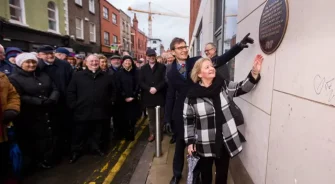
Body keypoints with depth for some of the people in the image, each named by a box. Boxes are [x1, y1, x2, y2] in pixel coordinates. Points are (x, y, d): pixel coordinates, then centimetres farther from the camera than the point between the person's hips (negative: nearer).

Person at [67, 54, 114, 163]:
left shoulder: (106, 77, 8)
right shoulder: (78, 75, 1)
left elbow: (112, 92, 16)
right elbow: (70, 92, 0)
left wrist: (109, 103, 8)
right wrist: (74, 105, -6)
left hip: (100, 112, 2)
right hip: (82, 111, -2)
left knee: (97, 133, 16)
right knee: (80, 134, 8)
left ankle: (96, 148, 34)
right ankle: (76, 151, 25)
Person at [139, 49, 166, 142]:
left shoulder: (162, 67, 2)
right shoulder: (143, 68, 8)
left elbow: (164, 80, -7)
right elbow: (141, 82, 0)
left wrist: (156, 88, -18)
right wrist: (149, 89, -15)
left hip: (160, 96, -2)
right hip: (148, 97, 2)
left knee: (160, 116, 8)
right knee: (151, 117, 12)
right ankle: (152, 133, 24)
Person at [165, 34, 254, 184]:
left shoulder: (197, 62, -4)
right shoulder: (171, 72, 0)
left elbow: (220, 60, -12)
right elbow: (170, 96, 3)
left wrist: (240, 45, -22)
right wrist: (167, 118, 2)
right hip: (180, 113, 1)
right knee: (180, 144, 15)